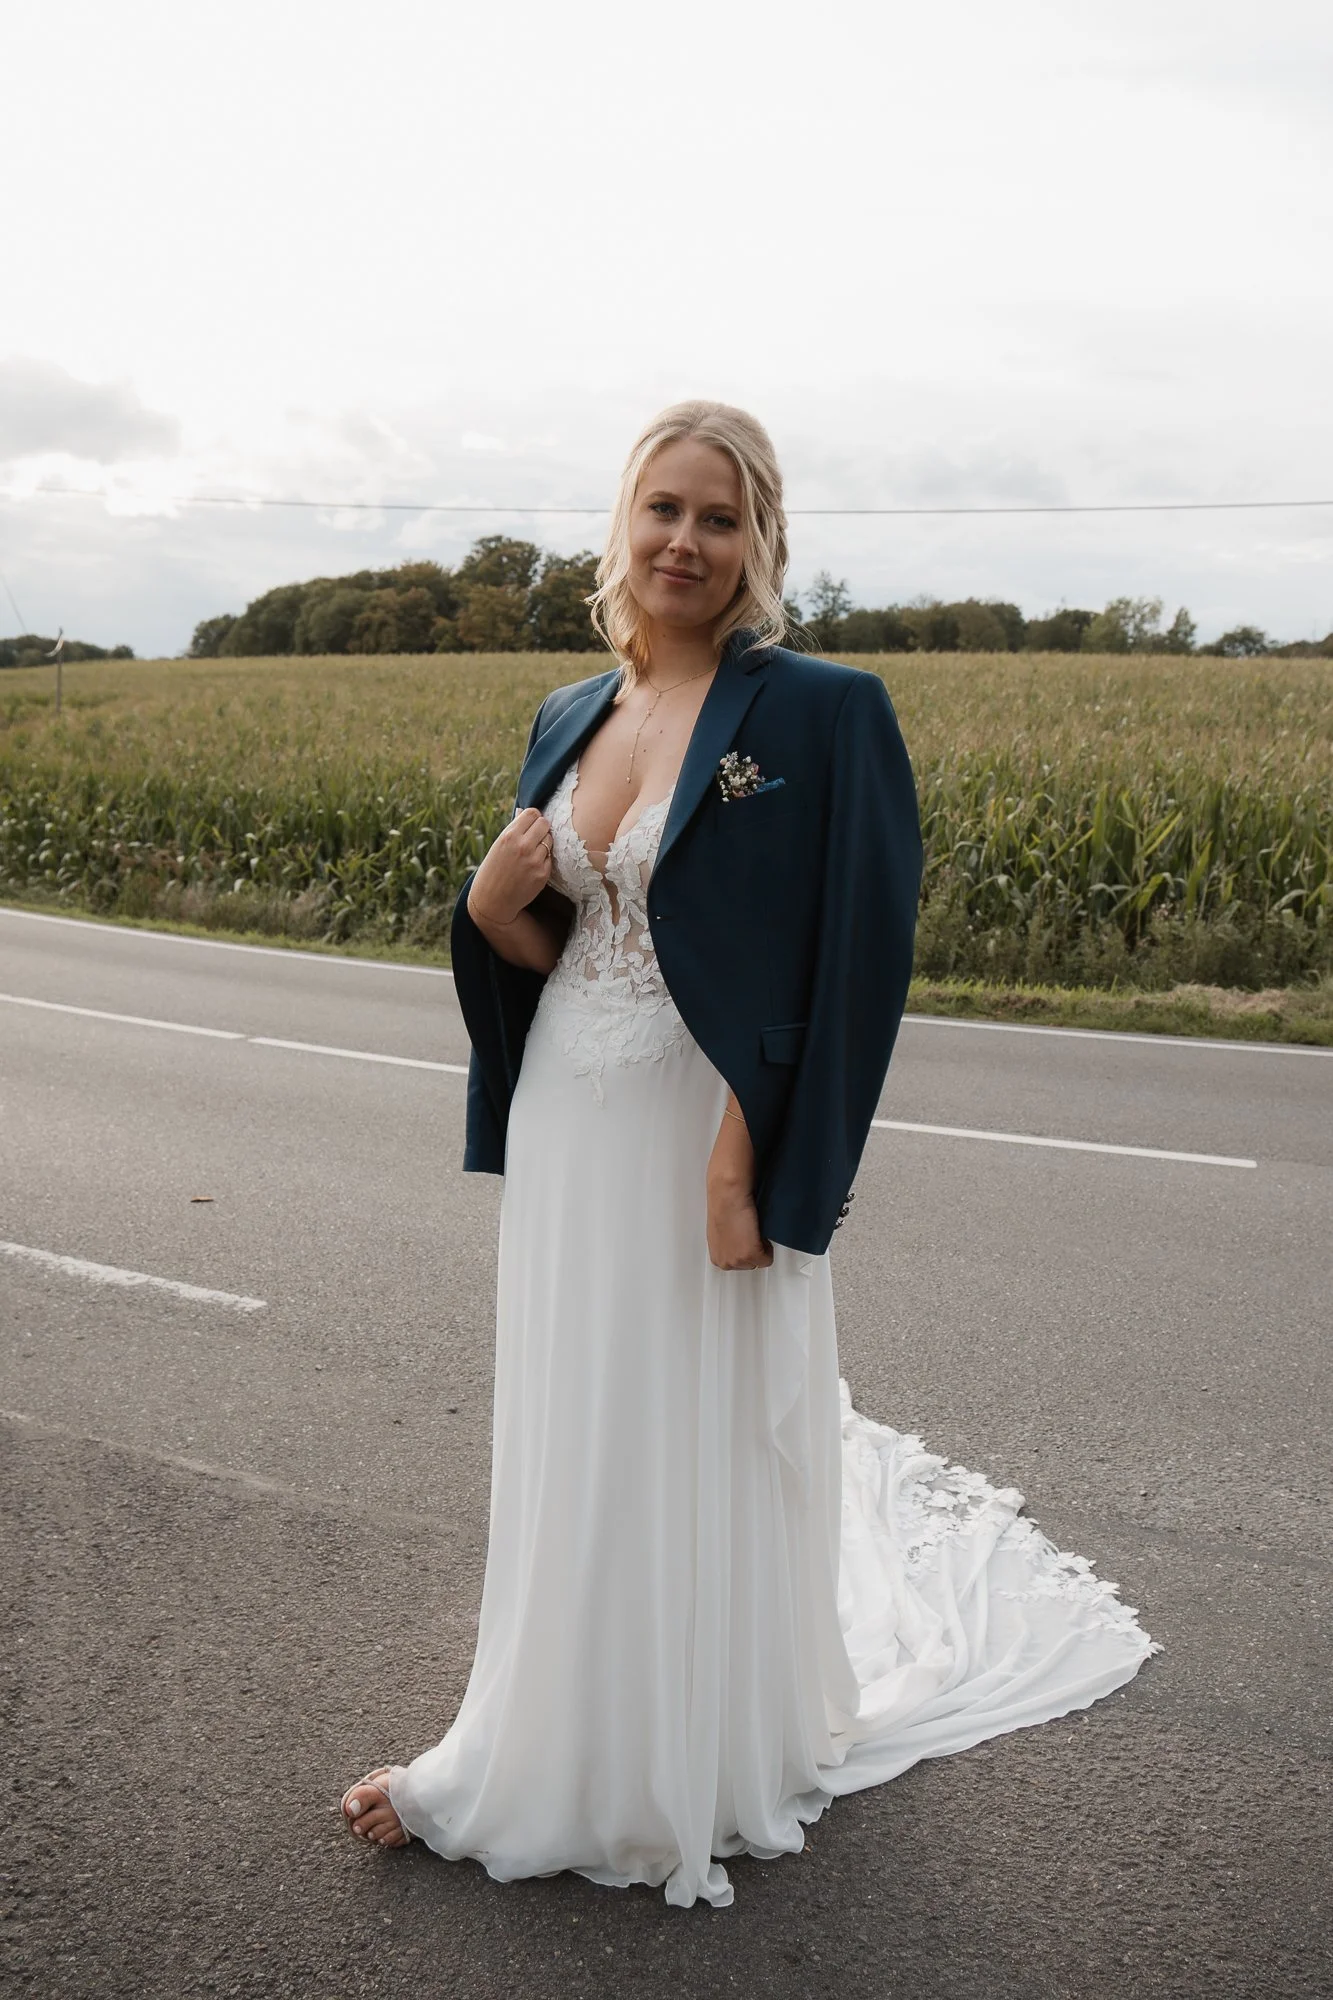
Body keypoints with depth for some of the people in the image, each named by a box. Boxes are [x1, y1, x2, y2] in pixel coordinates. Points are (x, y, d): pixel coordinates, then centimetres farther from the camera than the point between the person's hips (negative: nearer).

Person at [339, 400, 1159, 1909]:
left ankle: (704, 1767, 32)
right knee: (572, 1451, 17)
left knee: (705, 1458, 8)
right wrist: (493, 910, -8)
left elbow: (852, 965, -14)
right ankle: (553, 1746, 38)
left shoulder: (820, 714, -11)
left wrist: (748, 1168, -19)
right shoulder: (569, 718, 9)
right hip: (568, 1136, 6)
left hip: (711, 1148, -6)